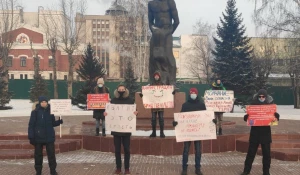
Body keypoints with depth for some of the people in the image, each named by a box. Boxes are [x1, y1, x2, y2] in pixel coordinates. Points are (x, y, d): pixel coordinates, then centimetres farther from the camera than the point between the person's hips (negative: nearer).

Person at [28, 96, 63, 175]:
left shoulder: (50, 111, 5)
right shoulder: (35, 112, -6)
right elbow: (31, 125, -7)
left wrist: (59, 121, -6)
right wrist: (31, 137, -12)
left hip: (49, 137, 3)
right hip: (38, 137, -2)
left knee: (51, 154, 6)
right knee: (38, 155, 7)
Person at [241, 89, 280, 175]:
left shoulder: (270, 105, 1)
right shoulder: (253, 105, 0)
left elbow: (276, 114, 2)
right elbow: (247, 116, 1)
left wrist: (275, 118, -22)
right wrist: (247, 118, -22)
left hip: (266, 132, 0)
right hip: (255, 131, 0)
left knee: (266, 153, 5)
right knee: (251, 152, 4)